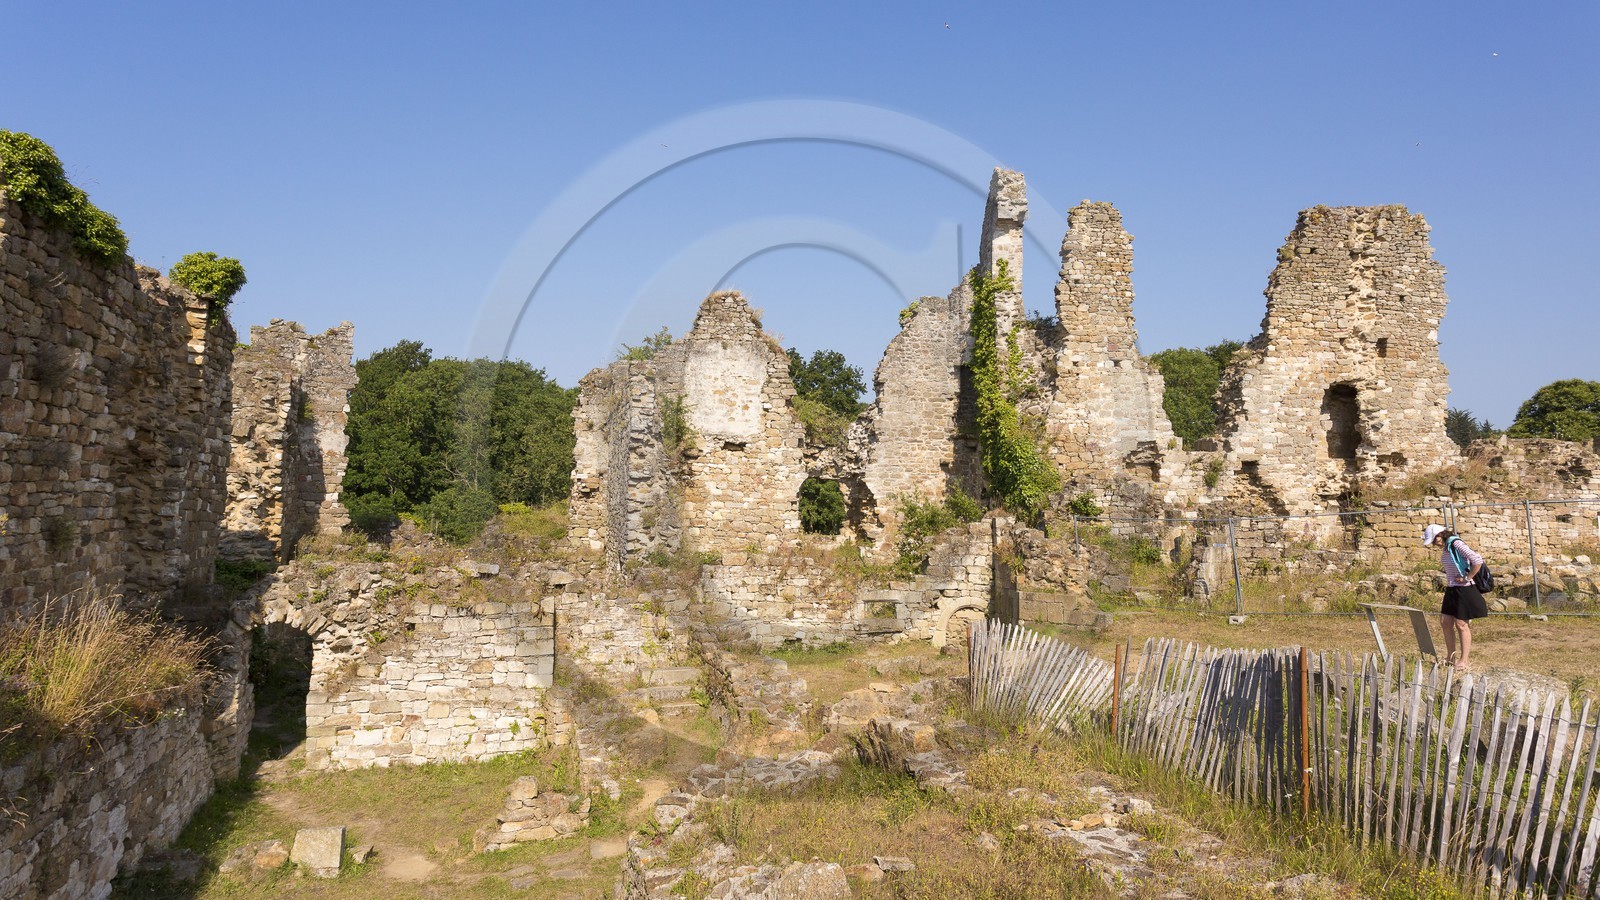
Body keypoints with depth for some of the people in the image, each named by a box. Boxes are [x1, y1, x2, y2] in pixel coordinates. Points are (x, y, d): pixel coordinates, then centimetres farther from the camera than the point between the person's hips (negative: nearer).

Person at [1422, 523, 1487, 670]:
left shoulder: (1456, 544, -18)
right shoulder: (1445, 548, 9)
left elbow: (1478, 561, -27)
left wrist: (1467, 578, -18)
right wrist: (1448, 583, 13)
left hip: (1463, 589, -9)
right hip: (1451, 589, 9)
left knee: (1461, 624, -3)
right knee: (1445, 622, 10)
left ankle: (1465, 661, 5)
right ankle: (1451, 657, 21)